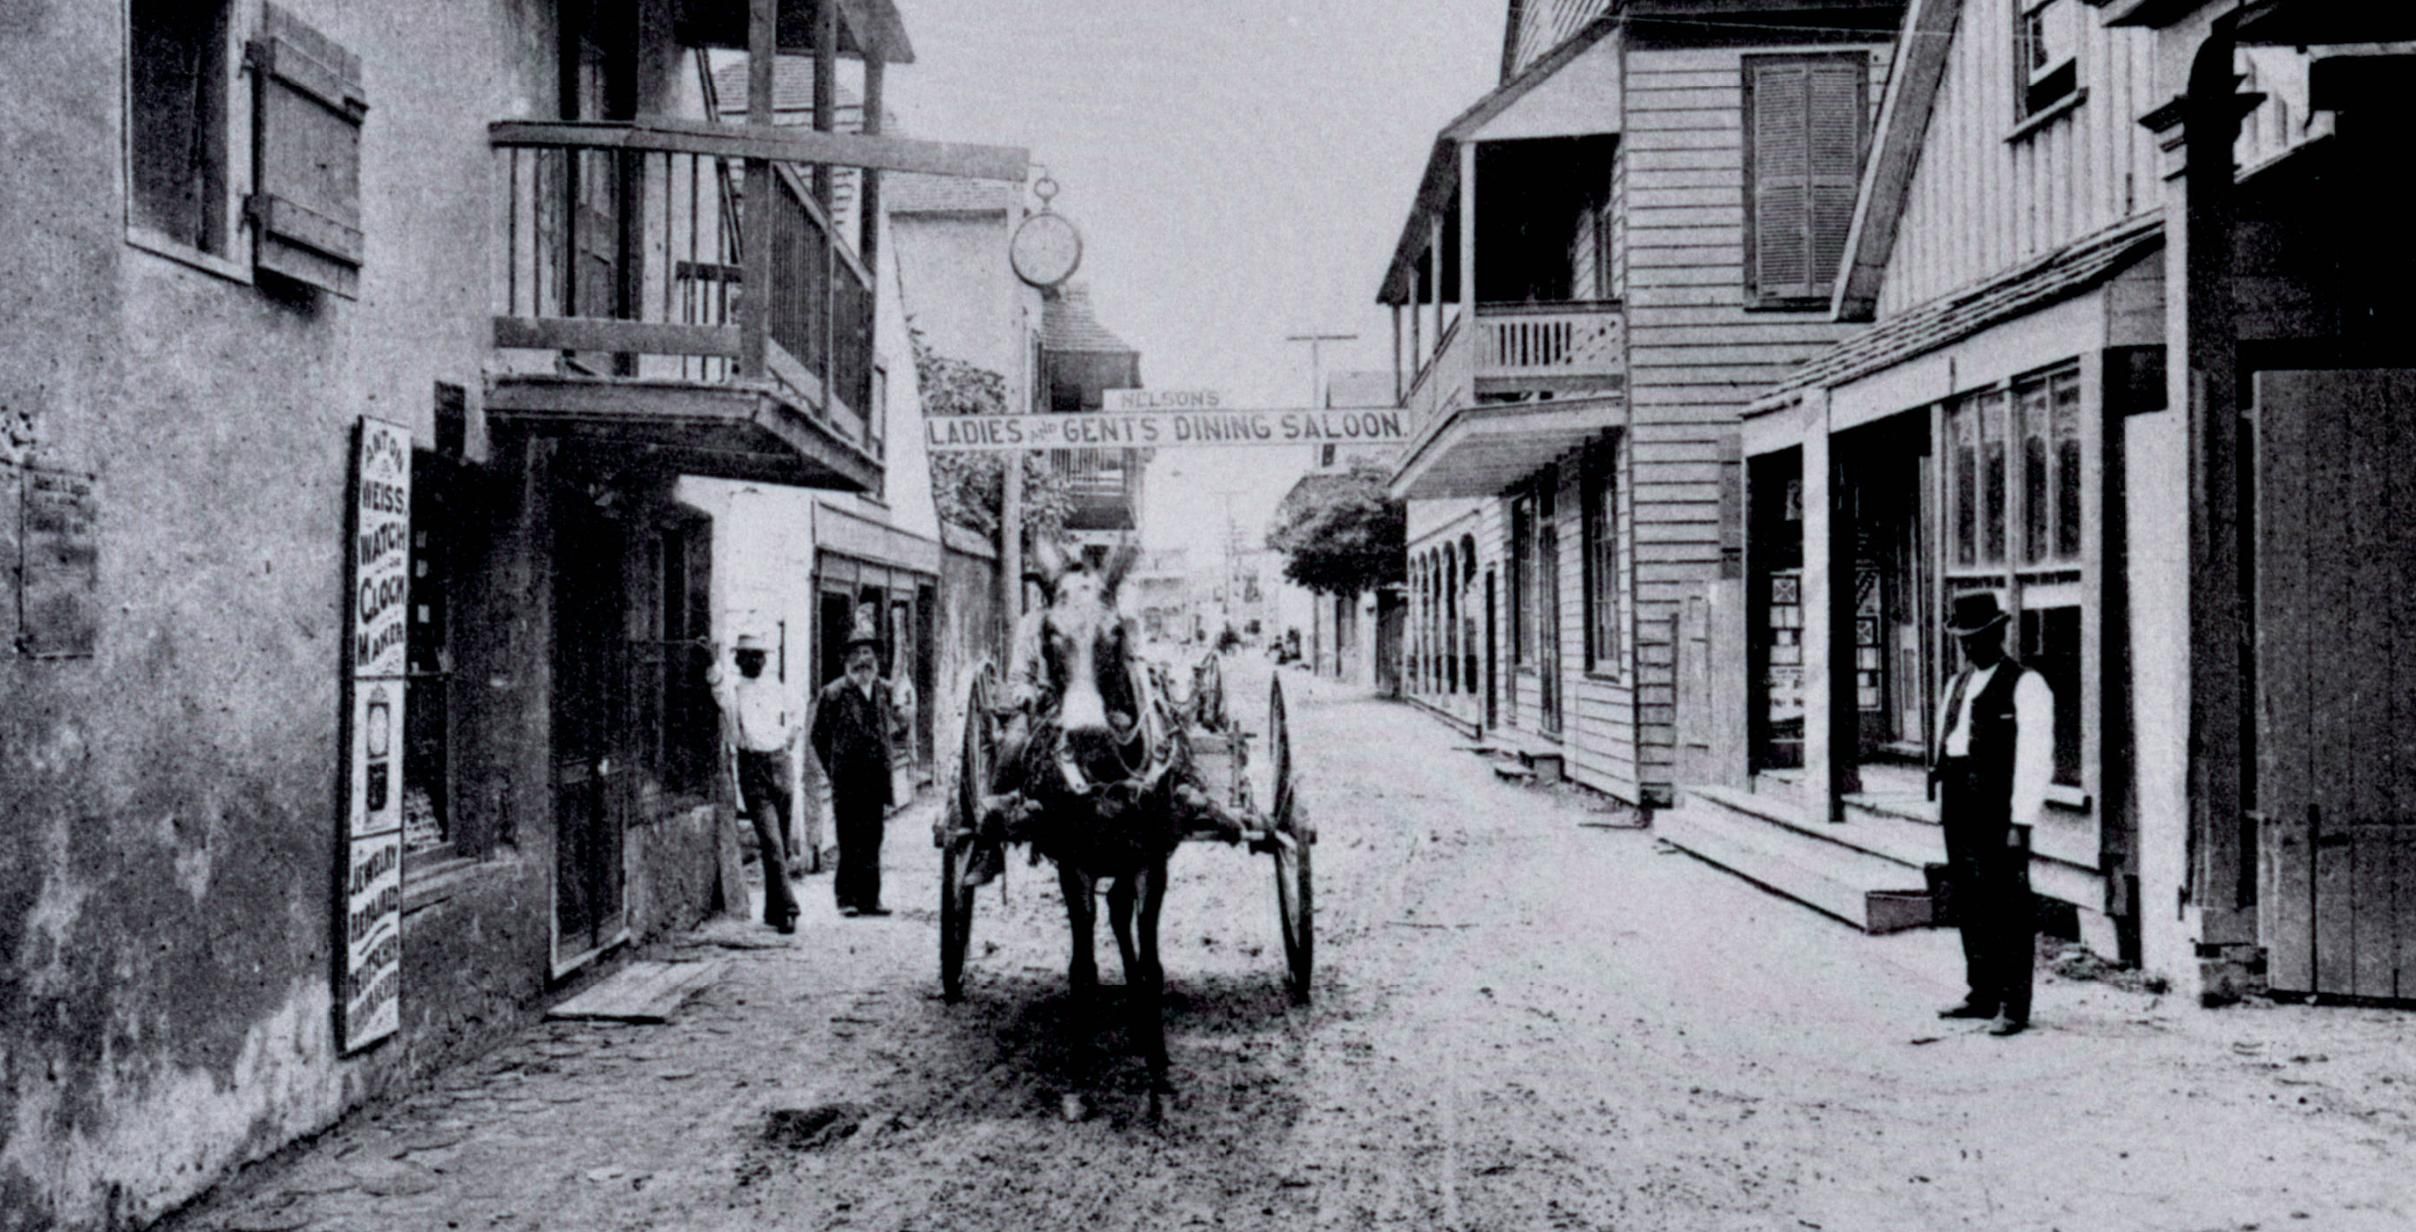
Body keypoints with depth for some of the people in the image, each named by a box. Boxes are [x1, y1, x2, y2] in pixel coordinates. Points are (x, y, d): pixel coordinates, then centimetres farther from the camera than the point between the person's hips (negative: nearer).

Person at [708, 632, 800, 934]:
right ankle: (786, 908, -14)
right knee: (772, 844, -13)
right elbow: (718, 686, -24)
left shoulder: (776, 688, 13)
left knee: (782, 844, 8)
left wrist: (788, 736, 13)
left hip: (780, 764, 4)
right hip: (752, 769, -4)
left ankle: (773, 910, 20)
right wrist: (715, 663, -39)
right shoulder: (732, 688, 1)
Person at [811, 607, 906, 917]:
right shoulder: (834, 693, -2)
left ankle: (869, 898, 10)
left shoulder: (886, 691, 10)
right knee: (850, 842, -4)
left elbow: (895, 729, 21)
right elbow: (819, 737, 5)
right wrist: (835, 769, 5)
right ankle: (846, 897, 2)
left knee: (872, 840, 5)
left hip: (878, 778, 4)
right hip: (847, 781, -4)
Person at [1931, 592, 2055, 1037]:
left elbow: (2035, 757, -9)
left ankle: (2013, 1005, -1)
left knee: (2006, 904, -5)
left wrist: (2020, 823, -14)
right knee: (1968, 901, 11)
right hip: (1958, 801, 7)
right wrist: (1944, 811, 12)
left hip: (1999, 807, -7)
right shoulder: (1958, 684, 18)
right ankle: (1982, 994, 20)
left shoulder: (2025, 684, -4)